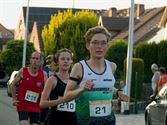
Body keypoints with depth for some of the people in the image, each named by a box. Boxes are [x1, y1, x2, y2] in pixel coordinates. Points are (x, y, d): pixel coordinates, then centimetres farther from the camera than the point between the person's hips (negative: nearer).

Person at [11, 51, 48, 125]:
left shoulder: (43, 74, -1)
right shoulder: (22, 71, -5)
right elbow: (13, 85, 6)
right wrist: (14, 99, 2)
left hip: (36, 107, 3)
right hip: (22, 106, -3)